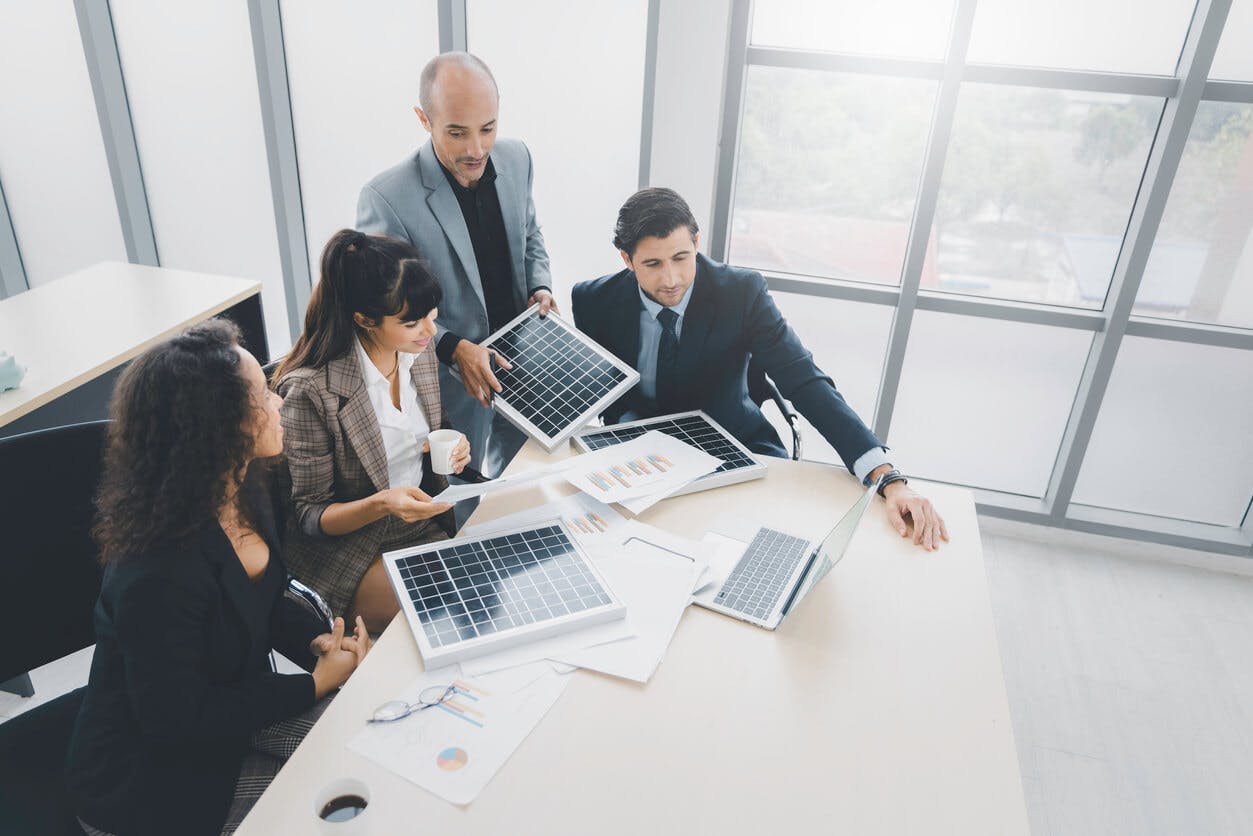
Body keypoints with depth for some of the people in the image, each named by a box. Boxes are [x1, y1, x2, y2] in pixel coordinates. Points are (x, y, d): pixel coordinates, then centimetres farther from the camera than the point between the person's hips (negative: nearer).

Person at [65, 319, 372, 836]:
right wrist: (316, 684, -19)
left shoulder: (241, 492, -8)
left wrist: (318, 640, -10)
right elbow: (178, 717, -24)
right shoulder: (159, 574, -34)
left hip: (226, 703, 7)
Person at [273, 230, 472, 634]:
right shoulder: (310, 390, -23)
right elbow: (309, 516, -13)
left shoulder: (419, 350, -4)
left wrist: (449, 451, -9)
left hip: (427, 519, 6)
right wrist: (382, 505, -32)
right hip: (350, 546, -6)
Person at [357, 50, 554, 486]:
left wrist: (540, 286, -6)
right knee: (459, 503, 16)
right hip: (451, 383, -5)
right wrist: (454, 348, -27)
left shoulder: (516, 158, -6)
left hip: (520, 357, 6)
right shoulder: (387, 198, -24)